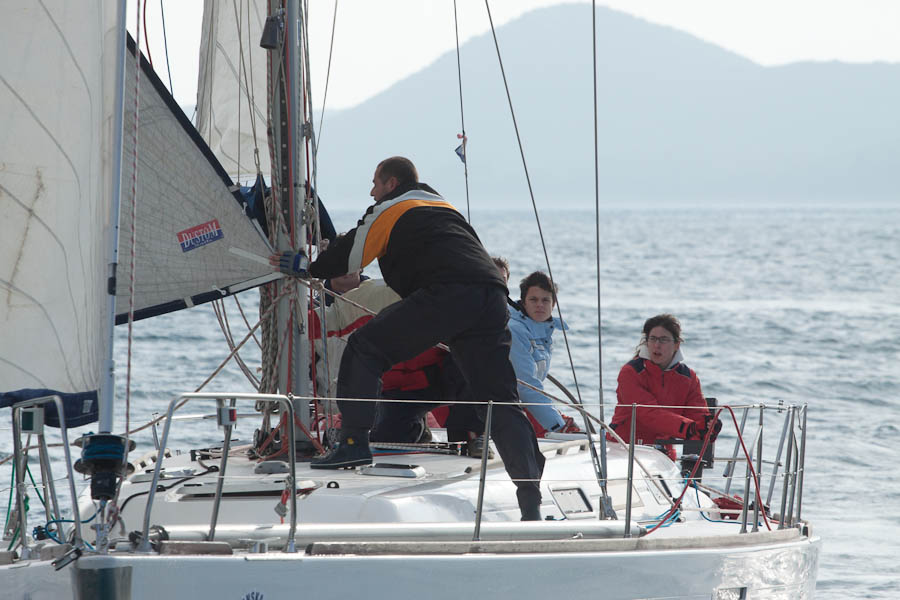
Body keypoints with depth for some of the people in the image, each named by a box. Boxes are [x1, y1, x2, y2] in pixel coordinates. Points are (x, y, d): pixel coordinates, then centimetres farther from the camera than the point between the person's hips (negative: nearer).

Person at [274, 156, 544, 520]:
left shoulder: (390, 209, 16)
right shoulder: (445, 207, 38)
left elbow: (351, 256, 20)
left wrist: (307, 267, 37)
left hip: (446, 294, -7)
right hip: (492, 295, 7)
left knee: (364, 348, 3)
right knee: (501, 403, 4)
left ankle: (354, 443, -8)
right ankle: (531, 504, -4)